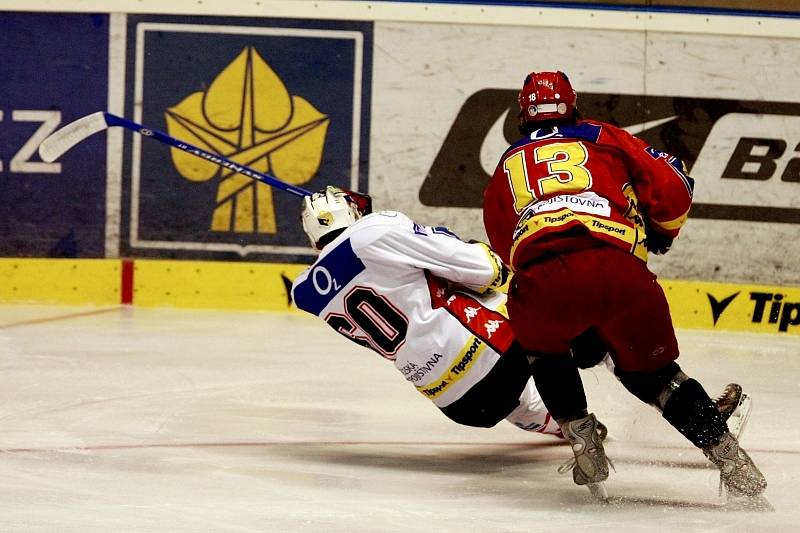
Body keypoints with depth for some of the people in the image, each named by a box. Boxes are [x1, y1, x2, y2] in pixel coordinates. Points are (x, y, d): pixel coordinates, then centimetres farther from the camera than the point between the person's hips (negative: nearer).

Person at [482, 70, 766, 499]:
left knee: (542, 347, 33)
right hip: (619, 270, 1)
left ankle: (582, 439, 21)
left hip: (542, 278, 0)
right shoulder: (605, 138, 28)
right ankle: (730, 459, 11)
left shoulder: (506, 166, 31)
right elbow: (672, 188, 20)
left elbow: (505, 249, 34)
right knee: (651, 370, 20)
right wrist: (662, 232, 39)